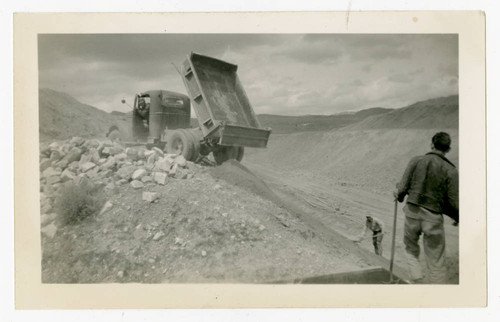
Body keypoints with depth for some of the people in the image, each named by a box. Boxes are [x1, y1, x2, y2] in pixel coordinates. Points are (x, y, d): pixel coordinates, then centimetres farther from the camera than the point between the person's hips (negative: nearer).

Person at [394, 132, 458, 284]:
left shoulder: (416, 161, -2)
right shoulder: (450, 171, -5)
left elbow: (403, 187, -4)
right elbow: (454, 202, -7)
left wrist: (398, 193, 19)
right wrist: (459, 218, 11)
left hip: (412, 212, 1)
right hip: (433, 219, -1)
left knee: (411, 249, 24)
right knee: (436, 263, 10)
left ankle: (417, 280, 9)